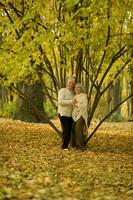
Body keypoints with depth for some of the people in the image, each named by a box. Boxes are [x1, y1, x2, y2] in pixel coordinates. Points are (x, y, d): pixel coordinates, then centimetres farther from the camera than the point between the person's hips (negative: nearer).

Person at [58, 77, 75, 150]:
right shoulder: (62, 90, -9)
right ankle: (64, 146, 0)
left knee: (70, 131, 3)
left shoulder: (73, 93, 11)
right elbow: (60, 101, -21)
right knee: (65, 130, -11)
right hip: (63, 114, -6)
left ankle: (67, 145, 13)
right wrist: (71, 101, -26)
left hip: (70, 115, 6)